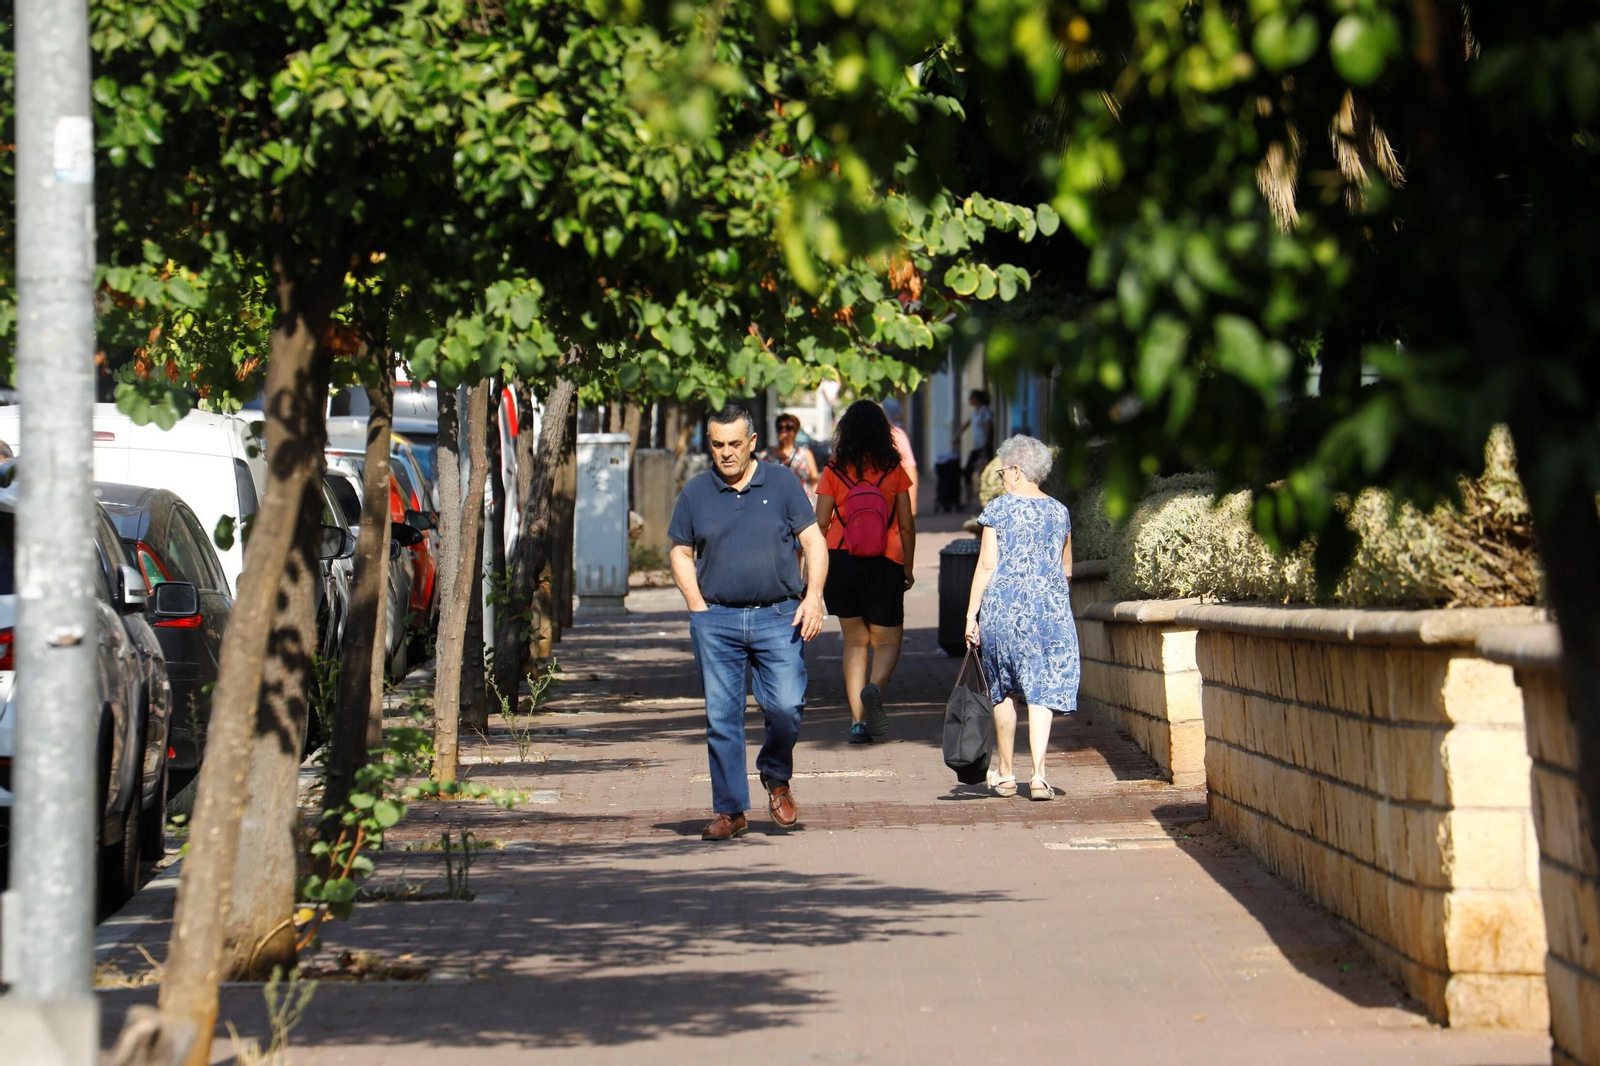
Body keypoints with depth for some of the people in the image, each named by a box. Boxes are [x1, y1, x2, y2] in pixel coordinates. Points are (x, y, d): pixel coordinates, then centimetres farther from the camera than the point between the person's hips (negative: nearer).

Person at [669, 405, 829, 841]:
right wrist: (698, 607, 2)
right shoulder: (696, 492, 7)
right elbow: (680, 552, 13)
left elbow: (813, 542, 6)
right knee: (721, 719, 1)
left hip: (778, 618, -1)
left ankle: (776, 778, 17)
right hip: (716, 621, 1)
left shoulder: (781, 484, 5)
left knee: (786, 706, -12)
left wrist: (813, 596, -8)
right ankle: (729, 811, 9)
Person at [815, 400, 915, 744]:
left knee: (855, 641, 12)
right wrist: (908, 568, 12)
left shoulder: (834, 472, -2)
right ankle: (874, 687, -23)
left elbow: (820, 523, -3)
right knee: (887, 641, 9)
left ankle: (857, 721, 5)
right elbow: (907, 526, 0)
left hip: (841, 561, 1)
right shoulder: (894, 471, -2)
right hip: (884, 565, -1)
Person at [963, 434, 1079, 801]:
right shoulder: (1059, 512, 8)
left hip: (1003, 606, -2)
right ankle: (1038, 775, -11)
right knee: (1041, 691, 0)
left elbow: (987, 565, -7)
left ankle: (1004, 774, 19)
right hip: (1050, 607, 2)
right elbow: (1066, 571, 15)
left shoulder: (999, 509, -4)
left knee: (1003, 691, 11)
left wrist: (971, 614, -3)